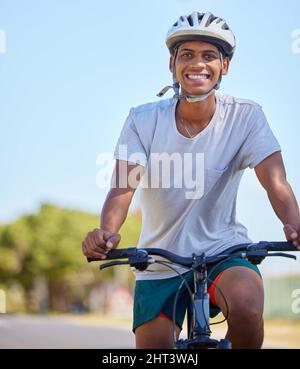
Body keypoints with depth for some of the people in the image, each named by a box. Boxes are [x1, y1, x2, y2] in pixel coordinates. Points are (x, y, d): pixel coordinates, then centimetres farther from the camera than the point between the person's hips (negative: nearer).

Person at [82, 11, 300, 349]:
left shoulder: (245, 116, -10)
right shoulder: (143, 120, -9)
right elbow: (122, 187, -18)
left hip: (223, 251, -1)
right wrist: (107, 232, -40)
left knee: (247, 310, -32)